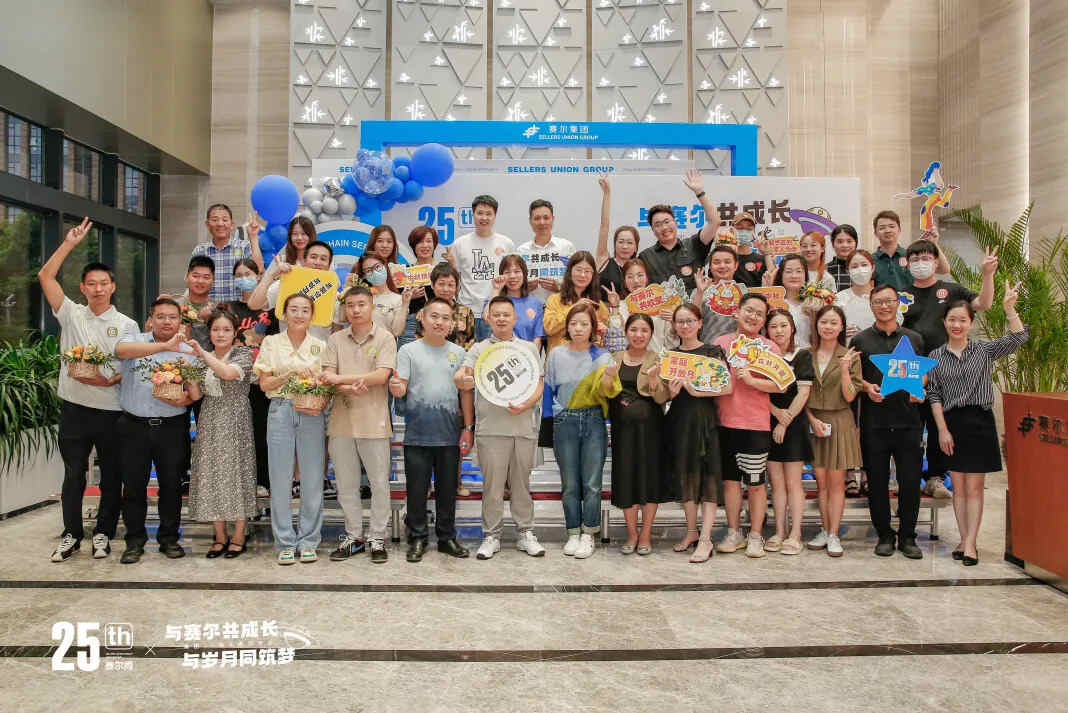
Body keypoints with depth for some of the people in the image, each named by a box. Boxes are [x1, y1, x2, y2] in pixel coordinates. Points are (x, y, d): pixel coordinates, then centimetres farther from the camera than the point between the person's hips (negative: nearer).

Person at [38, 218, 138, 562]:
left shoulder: (127, 325, 2)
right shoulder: (71, 315, 6)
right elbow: (46, 276, 0)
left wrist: (109, 380, -17)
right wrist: (69, 243, -3)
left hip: (112, 410, -1)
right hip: (74, 408, 1)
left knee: (111, 476, 7)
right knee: (73, 474, 10)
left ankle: (103, 534, 21)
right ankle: (71, 535, 22)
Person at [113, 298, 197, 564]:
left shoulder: (187, 352, 7)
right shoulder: (135, 338, 5)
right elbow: (122, 350, -21)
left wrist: (182, 400, -20)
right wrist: (164, 346, -30)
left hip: (172, 428, 1)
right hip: (134, 426, 0)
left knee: (172, 485, 6)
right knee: (133, 485, 6)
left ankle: (169, 538, 21)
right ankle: (135, 541, 21)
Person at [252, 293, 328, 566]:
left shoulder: (320, 346, 9)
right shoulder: (271, 343, 7)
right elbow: (264, 384, 3)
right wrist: (291, 373, -11)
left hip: (312, 415, 1)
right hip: (280, 412, 0)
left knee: (312, 479, 1)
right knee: (281, 479, 0)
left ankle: (308, 541, 13)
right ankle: (285, 543, 11)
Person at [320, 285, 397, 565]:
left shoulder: (385, 338, 0)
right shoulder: (336, 340, 10)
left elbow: (381, 375, -12)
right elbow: (328, 378, 1)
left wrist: (340, 378, -14)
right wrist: (349, 388, -19)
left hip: (373, 421, -3)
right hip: (341, 421, 3)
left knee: (379, 483, 3)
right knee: (346, 484, 10)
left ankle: (378, 538, 15)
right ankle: (353, 536, 23)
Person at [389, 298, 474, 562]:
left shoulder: (458, 352, 9)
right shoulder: (409, 350, 3)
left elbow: (466, 392, 9)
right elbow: (400, 390, -4)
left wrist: (468, 428, 3)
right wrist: (395, 388, -28)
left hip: (450, 435, 2)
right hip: (417, 434, -2)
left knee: (448, 489, 11)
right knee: (417, 489, 4)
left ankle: (447, 537, 23)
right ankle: (417, 538, 18)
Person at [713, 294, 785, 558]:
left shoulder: (769, 348, 1)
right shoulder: (720, 343, 9)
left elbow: (782, 385, -7)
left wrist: (752, 380, -17)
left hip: (756, 424, -3)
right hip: (725, 421, 3)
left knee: (756, 482, 2)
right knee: (730, 478, 10)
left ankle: (756, 536, 15)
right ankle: (734, 533, 22)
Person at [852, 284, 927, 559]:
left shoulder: (914, 339, 11)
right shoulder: (860, 340, 7)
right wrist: (867, 387, -11)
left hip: (908, 421, 1)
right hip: (874, 423, -1)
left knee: (910, 481, 3)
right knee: (877, 482, 5)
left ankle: (908, 536, 17)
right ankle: (884, 535, 19)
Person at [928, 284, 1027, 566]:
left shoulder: (984, 350, 3)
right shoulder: (936, 357, 4)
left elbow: (1019, 338, -10)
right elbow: (934, 395, 2)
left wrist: (1009, 308, -21)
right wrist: (942, 429, -4)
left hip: (980, 421, -1)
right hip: (951, 423, 2)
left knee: (974, 487, 0)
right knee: (958, 487, 7)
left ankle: (970, 543, 4)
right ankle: (965, 540, 16)